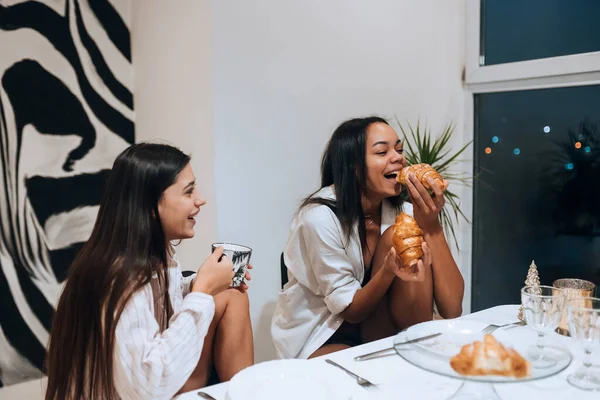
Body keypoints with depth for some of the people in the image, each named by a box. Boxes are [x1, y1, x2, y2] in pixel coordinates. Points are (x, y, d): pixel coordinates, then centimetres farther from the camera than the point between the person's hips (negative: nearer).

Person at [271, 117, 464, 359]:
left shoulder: (403, 212, -9)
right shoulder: (321, 217, -23)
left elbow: (452, 309, -17)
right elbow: (350, 311, -16)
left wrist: (432, 226, -27)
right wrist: (387, 270, -36)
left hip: (379, 332, 5)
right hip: (318, 339, -5)